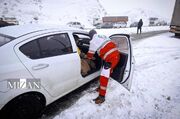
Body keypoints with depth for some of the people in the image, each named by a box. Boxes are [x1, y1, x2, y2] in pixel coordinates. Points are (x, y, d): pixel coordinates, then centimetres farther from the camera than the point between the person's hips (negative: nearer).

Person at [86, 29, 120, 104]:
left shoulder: (93, 41, -4)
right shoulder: (103, 37, 18)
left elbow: (90, 54, 5)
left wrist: (89, 57, 29)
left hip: (111, 58, -9)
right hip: (116, 54, 9)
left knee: (104, 76, -3)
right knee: (107, 72, 23)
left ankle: (102, 97, 6)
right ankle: (102, 87, 40)